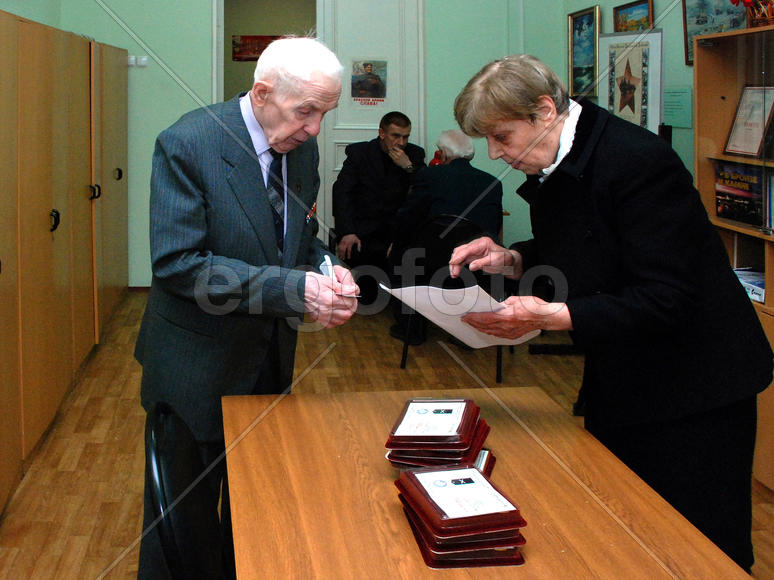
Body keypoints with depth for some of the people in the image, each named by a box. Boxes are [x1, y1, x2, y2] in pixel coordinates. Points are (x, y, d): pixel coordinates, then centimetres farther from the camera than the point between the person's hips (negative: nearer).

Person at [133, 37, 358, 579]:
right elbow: (177, 264, -26)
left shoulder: (302, 147, 0)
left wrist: (328, 272, -12)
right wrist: (294, 289, -31)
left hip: (272, 356, 6)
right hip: (201, 365, -6)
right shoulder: (187, 143, -21)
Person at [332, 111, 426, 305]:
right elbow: (341, 191, -7)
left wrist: (409, 167, -14)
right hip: (364, 227, -1)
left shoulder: (415, 154, 10)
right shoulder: (358, 152, 4)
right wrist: (347, 232, -21)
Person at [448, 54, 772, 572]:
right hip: (617, 382, 8)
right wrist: (511, 259, -1)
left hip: (692, 387, -8)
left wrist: (550, 315, -31)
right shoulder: (551, 168, 4)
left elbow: (663, 302, -27)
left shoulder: (637, 160, -23)